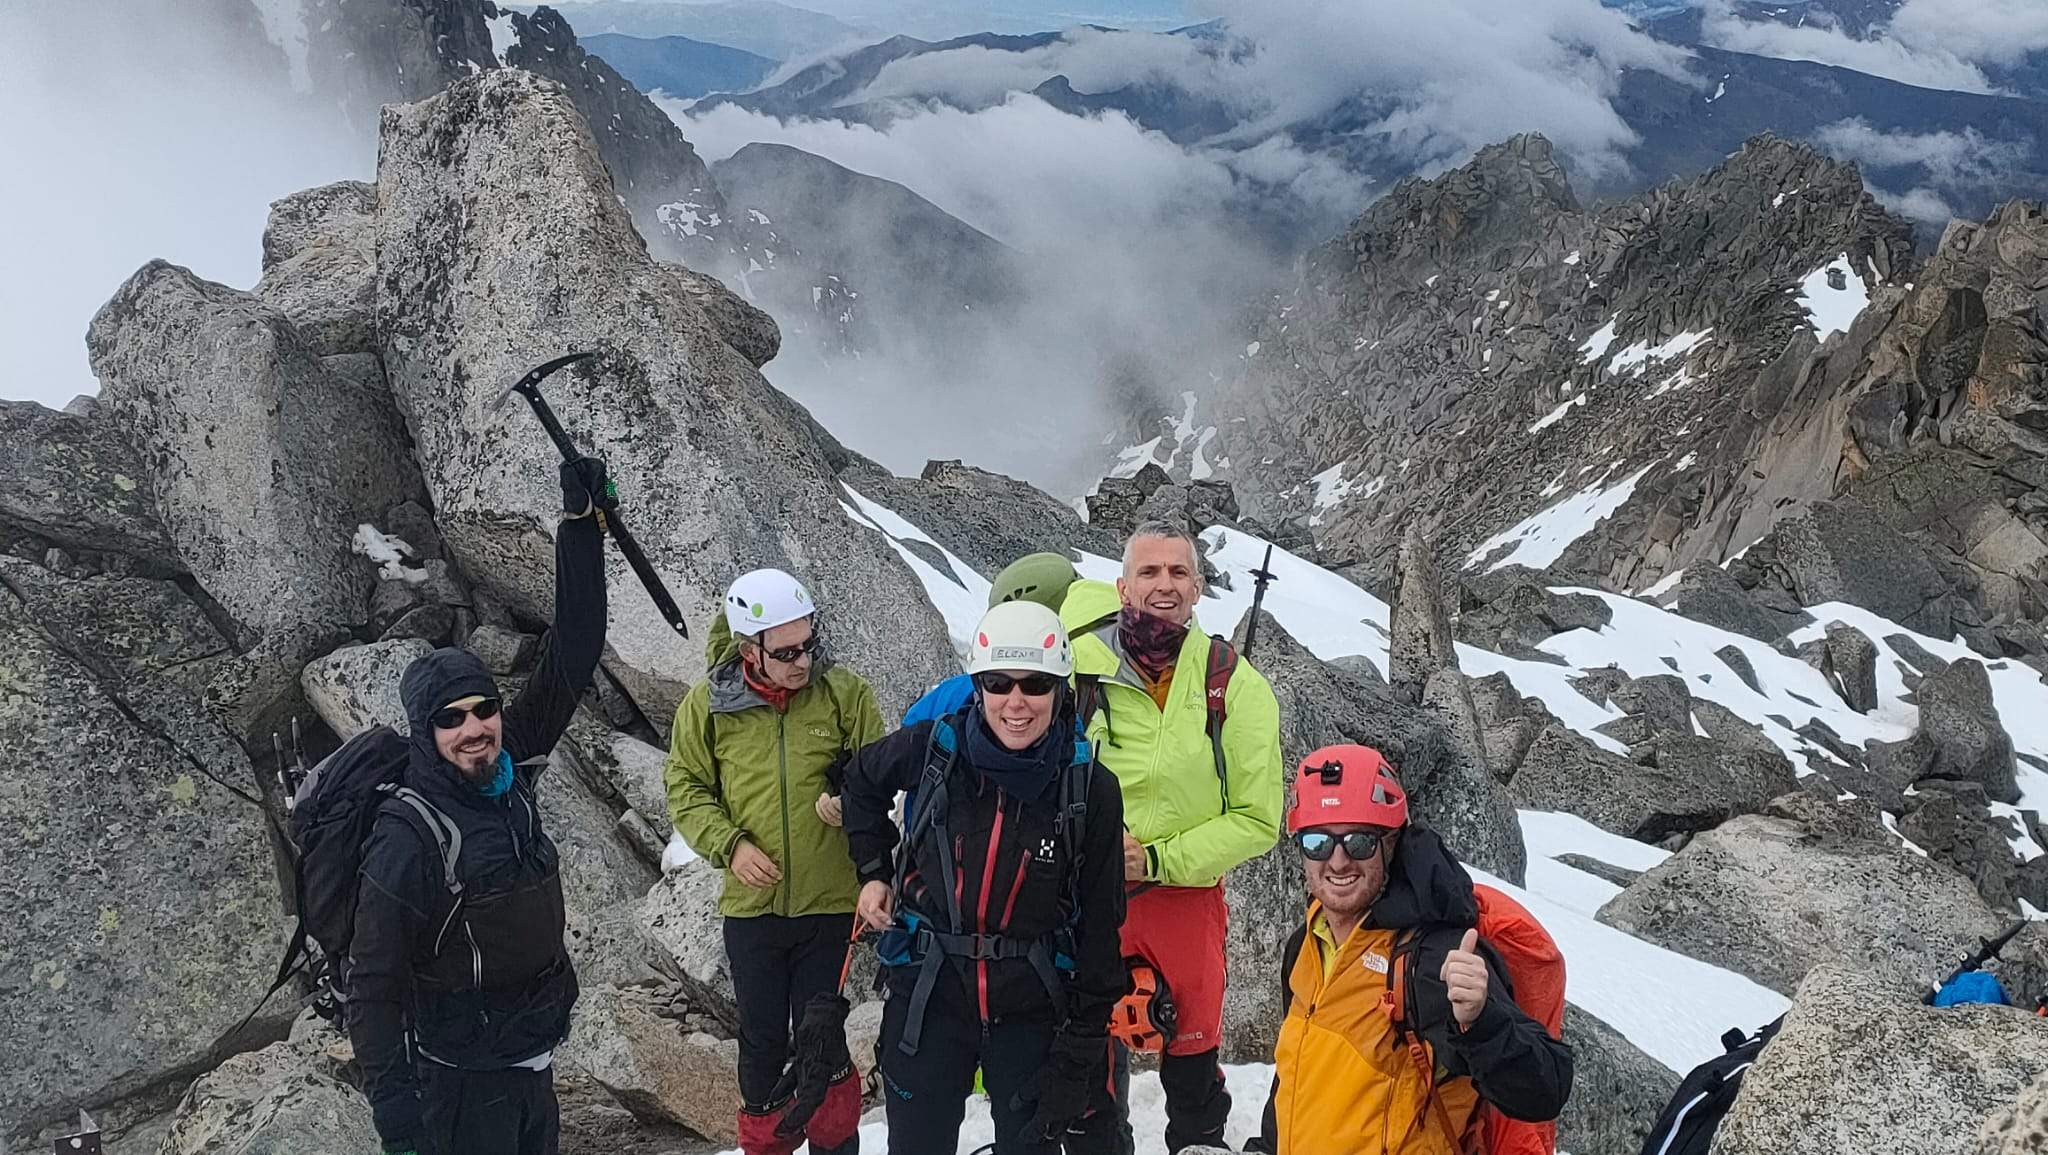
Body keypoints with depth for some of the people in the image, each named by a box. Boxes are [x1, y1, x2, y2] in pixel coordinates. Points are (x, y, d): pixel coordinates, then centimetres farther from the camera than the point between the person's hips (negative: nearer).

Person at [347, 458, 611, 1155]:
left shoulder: (511, 767, -3)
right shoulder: (407, 839, -22)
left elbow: (570, 658, -2)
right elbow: (372, 988, -19)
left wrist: (583, 525, -6)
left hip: (534, 1063, 7)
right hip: (461, 1084, -7)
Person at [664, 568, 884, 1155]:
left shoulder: (844, 691, -7)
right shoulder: (707, 703, -5)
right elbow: (686, 787, 3)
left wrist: (852, 801, -19)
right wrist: (729, 844, -12)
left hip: (830, 902, -1)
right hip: (750, 905, 1)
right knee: (761, 1039, 14)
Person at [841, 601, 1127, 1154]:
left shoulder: (1090, 788, -11)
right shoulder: (934, 747, -11)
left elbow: (1100, 925, -5)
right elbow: (863, 780, 14)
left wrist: (1083, 1044, -4)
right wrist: (874, 869, 9)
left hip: (1033, 1004, 0)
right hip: (928, 991, 1)